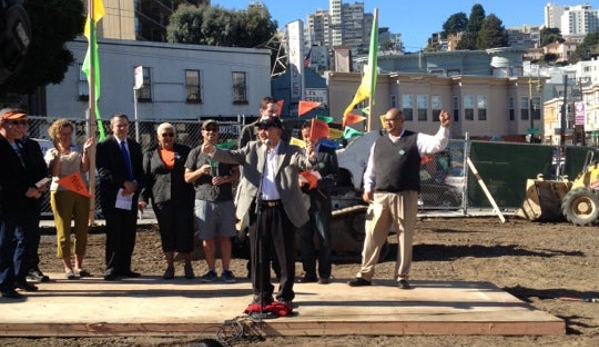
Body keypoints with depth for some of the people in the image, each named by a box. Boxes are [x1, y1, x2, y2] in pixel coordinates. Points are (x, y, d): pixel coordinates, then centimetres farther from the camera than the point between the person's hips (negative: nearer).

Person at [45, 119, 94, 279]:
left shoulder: (77, 152, 15)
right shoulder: (52, 153, 8)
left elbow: (85, 168, -2)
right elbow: (54, 172, -9)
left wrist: (86, 151, -9)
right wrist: (59, 152, -14)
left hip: (81, 193, 3)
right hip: (61, 193, -3)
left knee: (82, 230, 3)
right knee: (63, 231, -2)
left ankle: (78, 266, 12)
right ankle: (68, 268, 3)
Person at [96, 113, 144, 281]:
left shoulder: (135, 146, 16)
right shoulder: (105, 146, -1)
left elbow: (140, 170, 15)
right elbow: (103, 171, -10)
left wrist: (134, 184, -6)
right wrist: (124, 183, -16)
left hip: (131, 196, 5)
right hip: (113, 197, -5)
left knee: (129, 235, 5)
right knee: (114, 234, -5)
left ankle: (124, 268, 13)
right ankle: (111, 269, 2)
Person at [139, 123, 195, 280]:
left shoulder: (185, 151, 10)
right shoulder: (150, 154, 12)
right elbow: (146, 178, 8)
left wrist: (195, 196, 0)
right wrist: (143, 197, -4)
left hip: (183, 199, -1)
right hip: (161, 200, 1)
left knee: (185, 231, -2)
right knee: (166, 233, 4)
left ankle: (188, 265, 13)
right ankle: (170, 266, 15)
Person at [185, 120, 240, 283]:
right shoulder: (196, 153, 8)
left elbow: (236, 173, 9)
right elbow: (187, 178, 6)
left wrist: (224, 179, -11)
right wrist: (200, 171, -13)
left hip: (225, 200, 0)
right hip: (204, 200, 0)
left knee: (225, 237, 3)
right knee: (208, 238, 3)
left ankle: (226, 270, 10)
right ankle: (211, 270, 13)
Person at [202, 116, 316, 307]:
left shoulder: (291, 152, -1)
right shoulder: (253, 148, 10)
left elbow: (303, 162, -16)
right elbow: (232, 156, 3)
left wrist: (310, 158, -40)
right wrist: (213, 151, -14)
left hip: (283, 209, -3)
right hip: (259, 209, 3)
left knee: (286, 255, 4)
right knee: (259, 254, 9)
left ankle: (285, 295, 16)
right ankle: (262, 295, 20)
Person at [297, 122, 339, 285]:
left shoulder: (328, 152, 4)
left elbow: (334, 176, -2)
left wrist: (318, 182, -17)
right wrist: (298, 181, -8)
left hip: (321, 201, -3)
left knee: (324, 238, 1)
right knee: (305, 238, 7)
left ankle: (324, 274, 8)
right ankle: (309, 273, 15)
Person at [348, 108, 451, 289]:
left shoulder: (415, 139, 4)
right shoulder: (378, 143, 16)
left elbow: (438, 144, -11)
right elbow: (370, 169, 18)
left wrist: (444, 127, -27)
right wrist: (368, 189, 5)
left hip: (406, 196, -3)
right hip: (380, 196, 3)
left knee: (405, 237, 3)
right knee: (373, 236, 5)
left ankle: (402, 277, 14)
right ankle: (365, 274, 13)